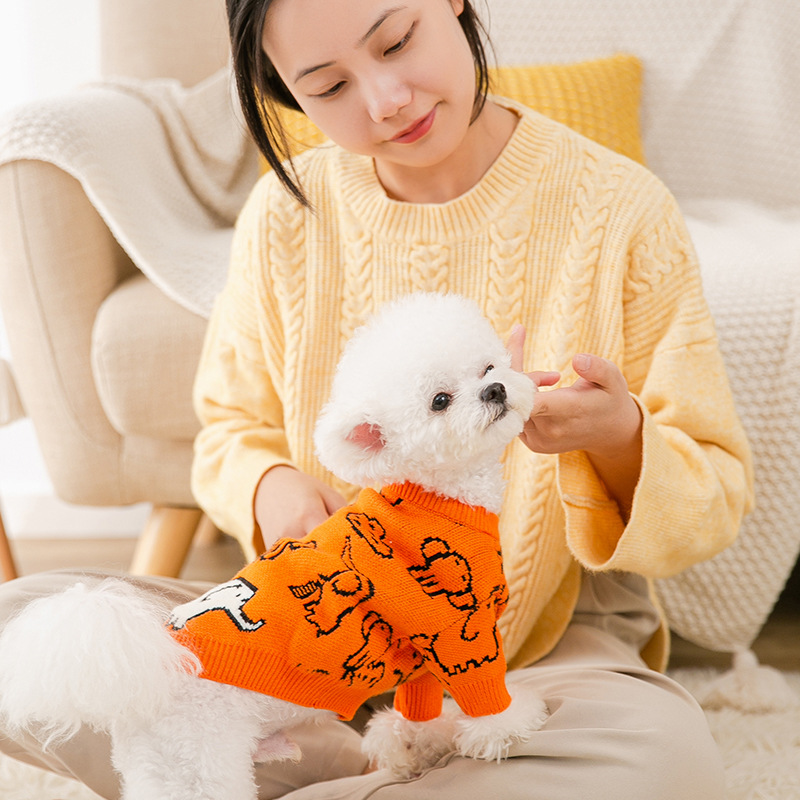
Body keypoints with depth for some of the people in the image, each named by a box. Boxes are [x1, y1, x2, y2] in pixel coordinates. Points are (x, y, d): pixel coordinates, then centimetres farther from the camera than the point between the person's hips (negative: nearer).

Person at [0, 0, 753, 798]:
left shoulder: (619, 210, -9)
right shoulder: (286, 212, 0)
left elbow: (714, 501, -4)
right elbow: (231, 429, 13)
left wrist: (618, 438, -27)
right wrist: (268, 485, -12)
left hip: (545, 653, -2)